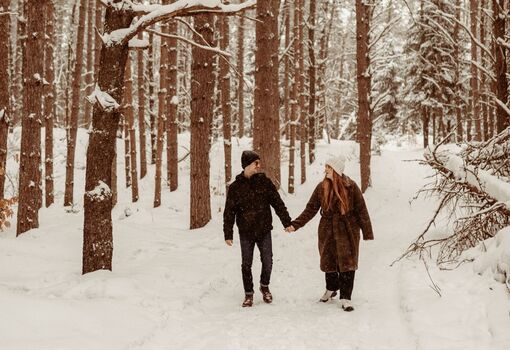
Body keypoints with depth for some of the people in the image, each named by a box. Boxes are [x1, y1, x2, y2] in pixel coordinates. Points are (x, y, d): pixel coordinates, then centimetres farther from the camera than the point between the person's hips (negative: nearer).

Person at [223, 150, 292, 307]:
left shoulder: (264, 181, 0)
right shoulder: (235, 187, -4)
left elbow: (277, 202, 2)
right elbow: (229, 212, -2)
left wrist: (287, 222, -3)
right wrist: (228, 234, -5)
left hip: (264, 230, 1)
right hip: (246, 232, -1)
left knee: (267, 262, 3)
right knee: (246, 264, 5)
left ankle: (264, 286, 29)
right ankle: (248, 294, 20)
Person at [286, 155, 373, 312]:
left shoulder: (350, 187, -9)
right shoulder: (322, 187, -2)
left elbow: (361, 210, -4)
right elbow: (310, 209, 1)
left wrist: (367, 232, -4)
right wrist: (295, 225, -8)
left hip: (347, 231, -3)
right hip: (327, 231, 3)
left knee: (347, 264, -5)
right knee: (328, 262, 13)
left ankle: (345, 298, 4)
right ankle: (331, 289, 38)